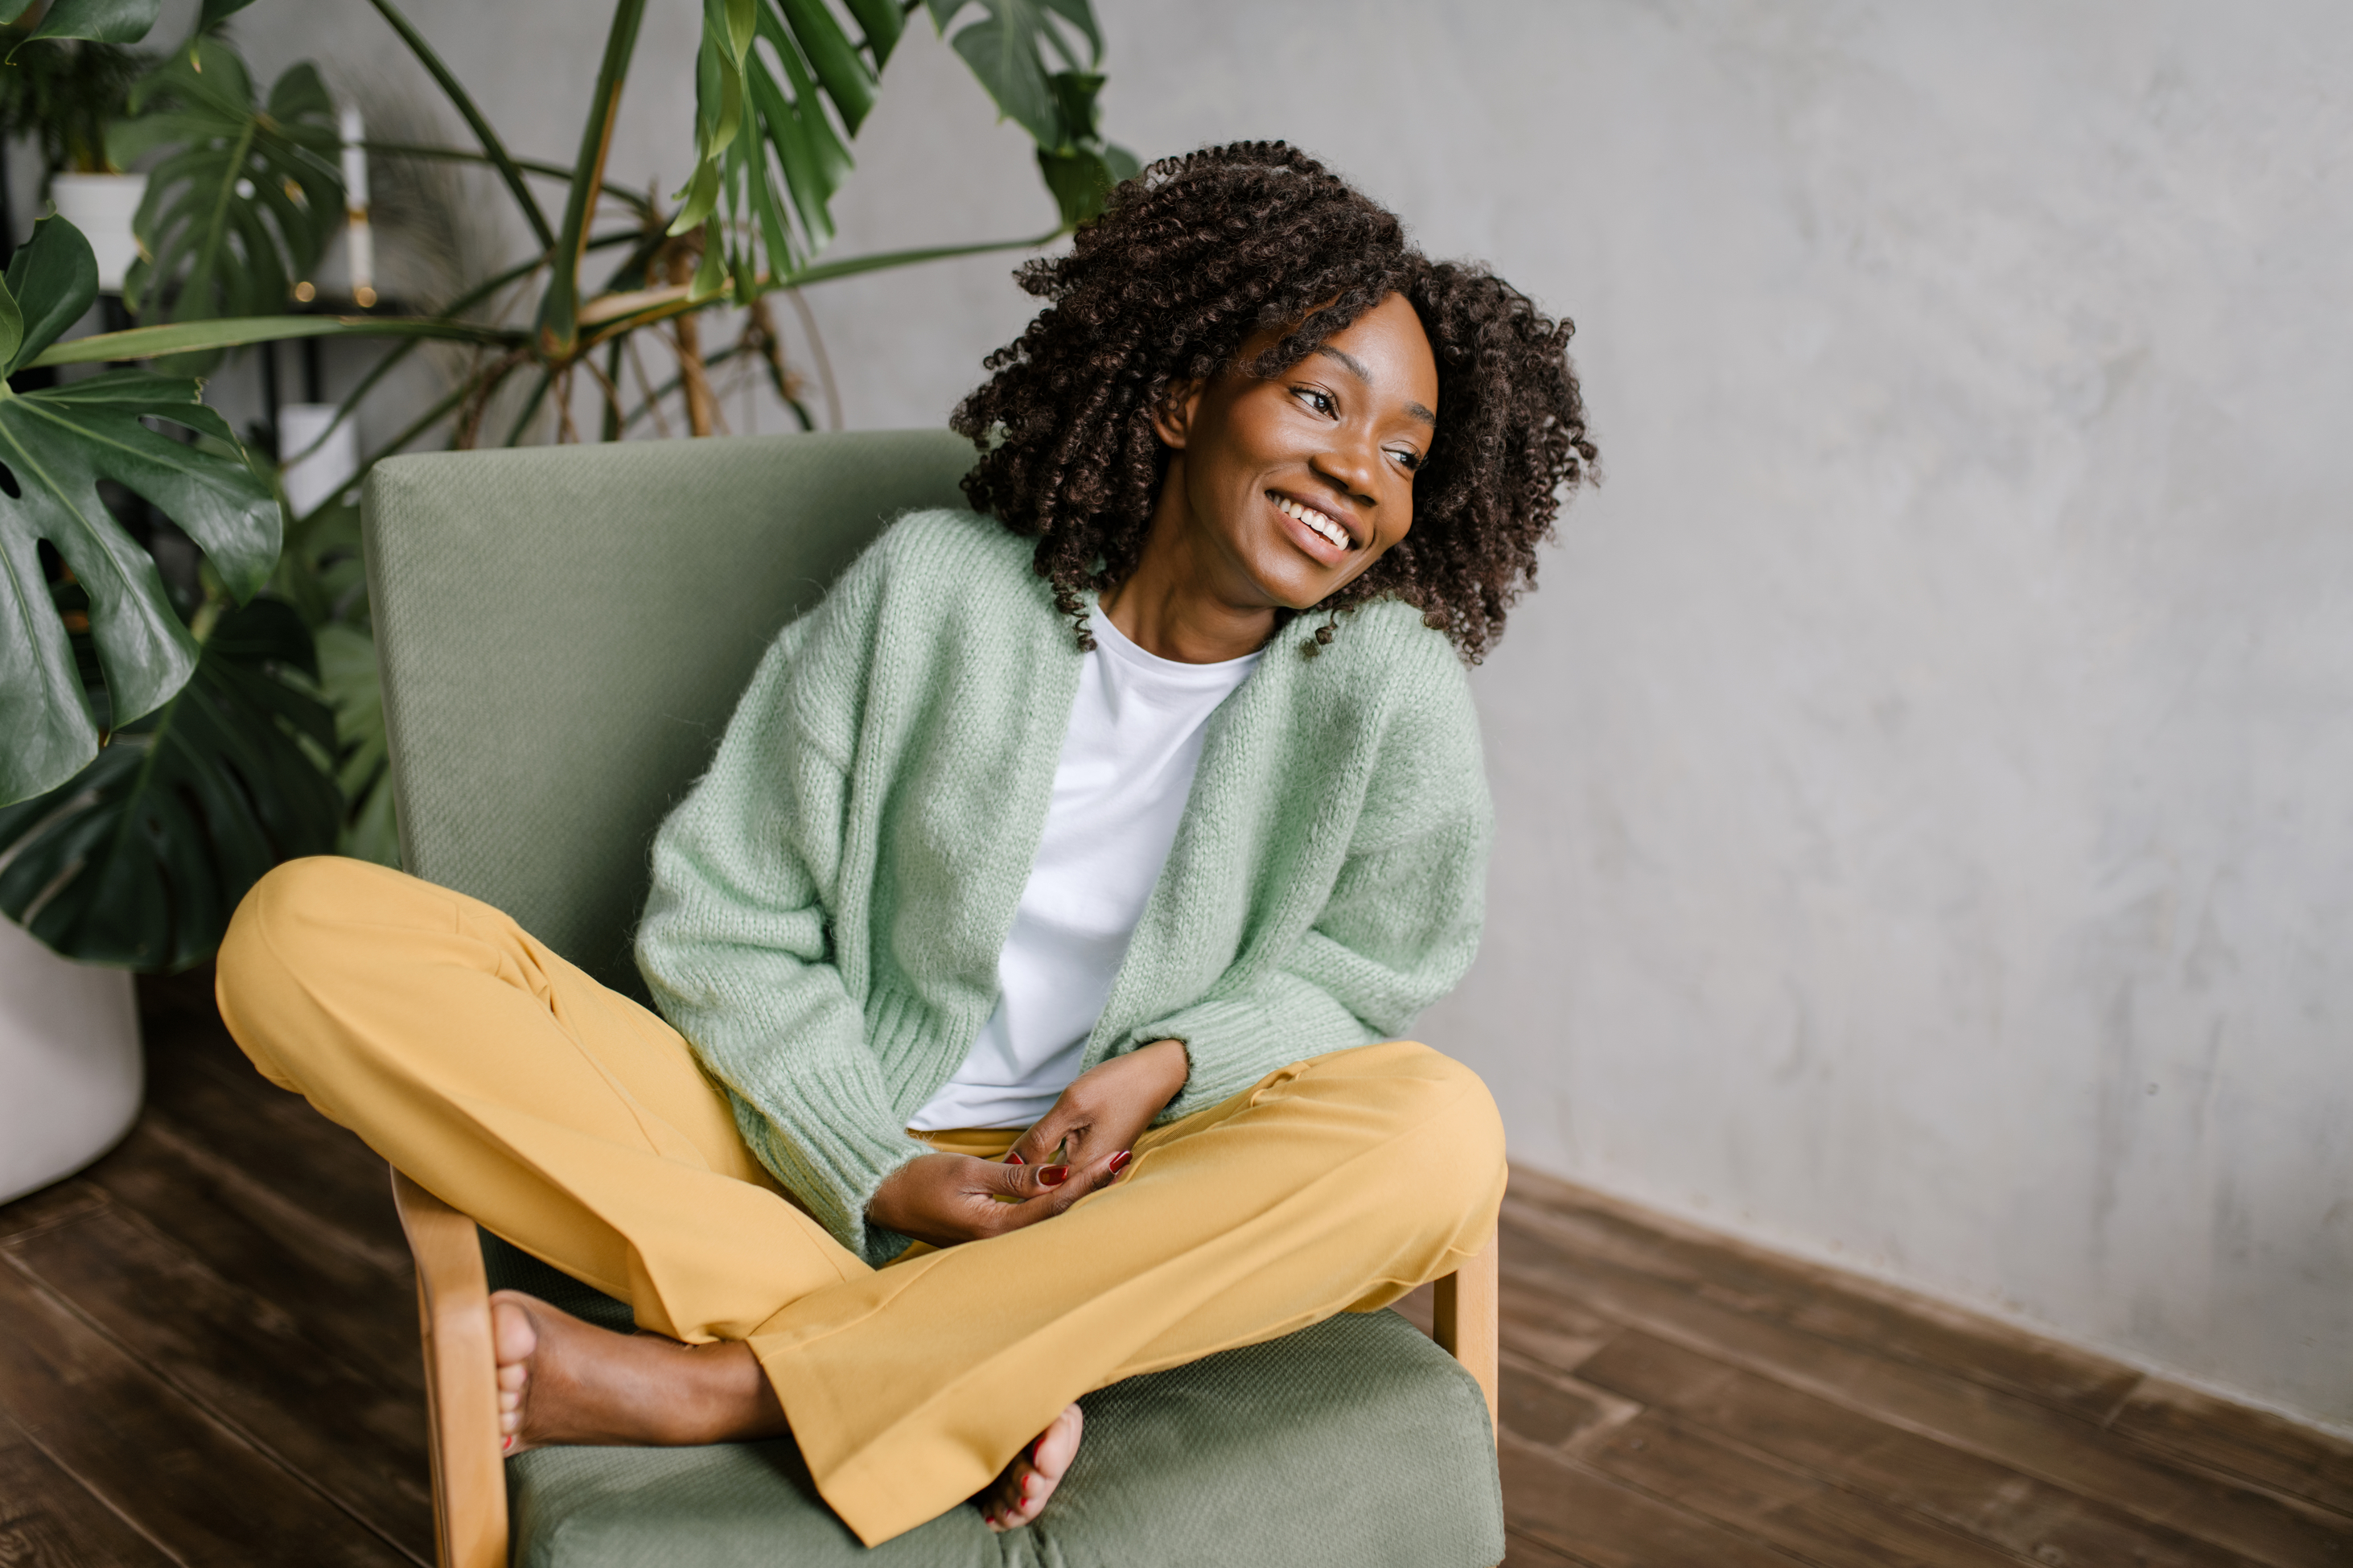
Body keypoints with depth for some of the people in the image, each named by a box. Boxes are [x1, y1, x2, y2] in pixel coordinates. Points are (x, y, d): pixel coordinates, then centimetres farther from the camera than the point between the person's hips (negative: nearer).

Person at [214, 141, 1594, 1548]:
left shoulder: (1391, 682, -6)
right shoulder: (935, 586, -5)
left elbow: (1373, 964, 7)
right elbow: (726, 916, -1)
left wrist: (1166, 1064, -12)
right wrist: (878, 1171, -14)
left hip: (1099, 1200, 0)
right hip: (802, 1144, 1)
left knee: (1443, 1139, -31)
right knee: (306, 934, -18)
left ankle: (712, 1387, -29)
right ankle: (962, 1364, -25)